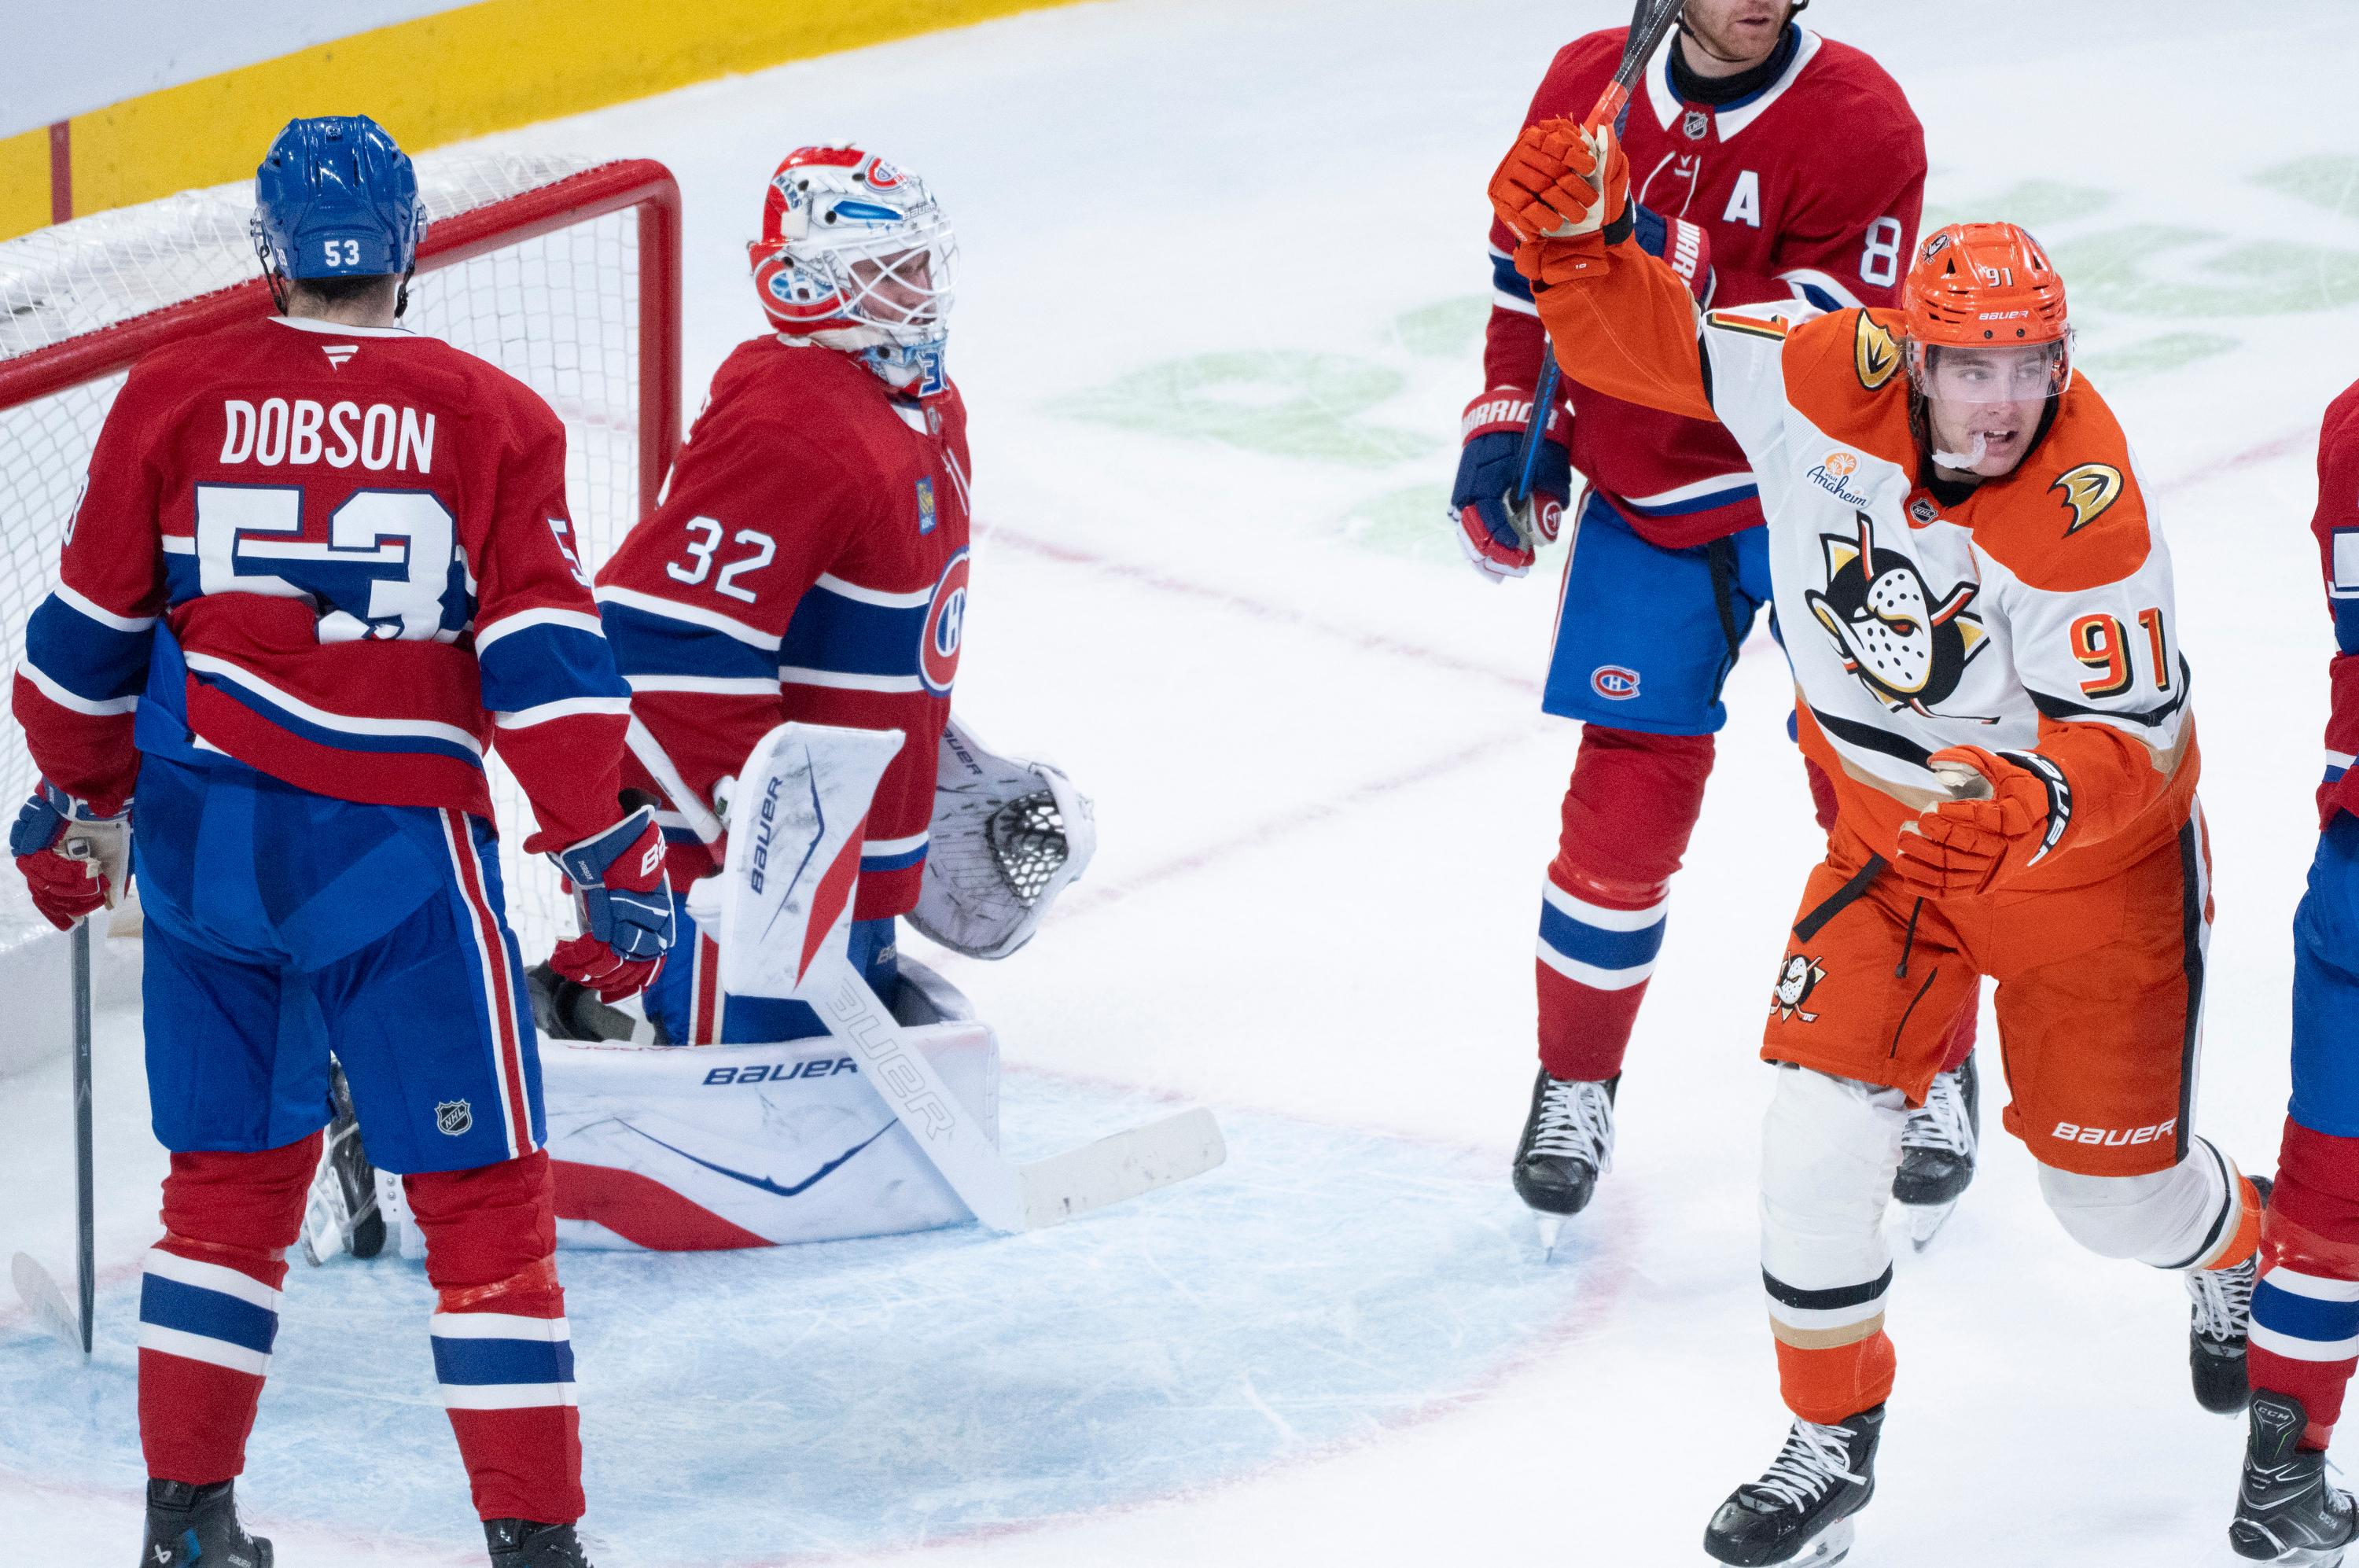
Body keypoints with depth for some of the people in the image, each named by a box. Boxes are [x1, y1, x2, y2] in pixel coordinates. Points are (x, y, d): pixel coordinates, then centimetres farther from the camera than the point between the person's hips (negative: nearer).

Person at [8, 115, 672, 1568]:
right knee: (485, 1192, 3)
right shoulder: (491, 421, -5)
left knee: (232, 1172, 17)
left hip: (201, 835, 4)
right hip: (396, 849, -3)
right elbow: (548, 659, -10)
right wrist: (618, 859, -4)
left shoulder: (176, 398, 1)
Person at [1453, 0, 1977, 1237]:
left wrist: (1685, 294, -36)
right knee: (1626, 801, -1)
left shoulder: (1860, 122, -17)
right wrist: (1508, 425, 7)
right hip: (1643, 504, 2)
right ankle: (1575, 1081, 19)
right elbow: (1528, 266, 12)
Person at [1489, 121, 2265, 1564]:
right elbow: (1648, 344, -9)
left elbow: (2136, 735, -30)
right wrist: (1572, 240, -28)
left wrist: (2041, 797, -50)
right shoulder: (1829, 379, -21)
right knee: (1823, 1133, -9)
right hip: (1891, 831, 3)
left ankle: (2238, 1252, 47)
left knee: (2115, 1185, 9)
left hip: (2089, 852, -3)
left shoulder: (2086, 512, -32)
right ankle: (1833, 1444, 10)